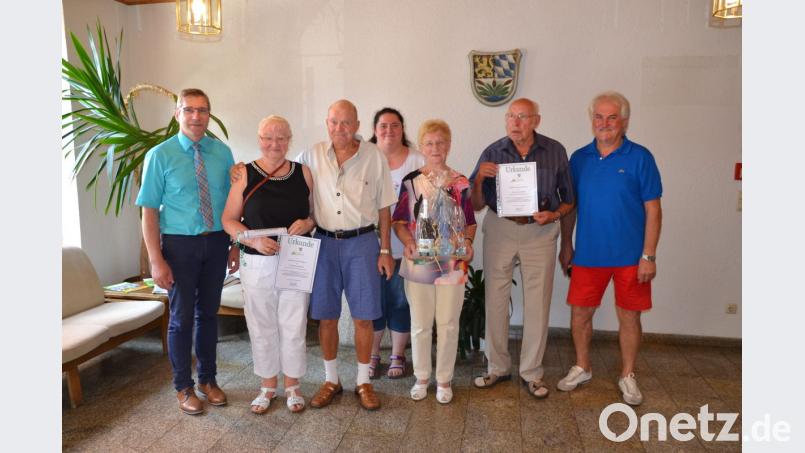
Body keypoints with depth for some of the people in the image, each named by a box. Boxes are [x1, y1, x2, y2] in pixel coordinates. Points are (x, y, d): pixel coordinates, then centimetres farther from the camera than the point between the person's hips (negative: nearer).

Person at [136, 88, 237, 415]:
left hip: (217, 242, 3)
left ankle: (208, 379, 33)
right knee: (182, 317, 7)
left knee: (209, 313, 15)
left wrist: (236, 245, 2)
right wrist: (156, 260, -13)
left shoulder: (222, 153, 2)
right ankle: (184, 387, 26)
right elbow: (149, 209, -8)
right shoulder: (160, 155, -7)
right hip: (180, 244, -3)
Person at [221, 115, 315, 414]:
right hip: (257, 263, 0)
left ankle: (292, 386, 27)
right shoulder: (245, 175, -1)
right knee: (262, 327, 10)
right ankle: (268, 386, 30)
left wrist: (307, 223, -12)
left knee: (294, 327, 7)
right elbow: (229, 220, 0)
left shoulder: (303, 173, 3)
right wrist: (254, 240, -16)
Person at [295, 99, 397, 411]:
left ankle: (363, 382, 20)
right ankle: (331, 380, 25)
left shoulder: (374, 157, -2)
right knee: (326, 316, 8)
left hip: (362, 242, -1)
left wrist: (385, 250, 1)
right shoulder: (312, 156, 1)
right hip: (324, 242, 2)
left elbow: (383, 207, 2)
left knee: (363, 317, 3)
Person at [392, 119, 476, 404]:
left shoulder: (460, 183, 3)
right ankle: (421, 377, 28)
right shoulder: (411, 181, 2)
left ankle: (444, 380, 24)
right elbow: (399, 222, 4)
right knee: (420, 324, 10)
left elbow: (470, 222, 9)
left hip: (452, 263, 0)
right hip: (418, 262, 0)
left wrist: (467, 242, -10)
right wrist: (408, 242, -14)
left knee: (448, 324, 7)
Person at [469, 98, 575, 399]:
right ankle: (497, 367, 22)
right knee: (495, 299, 5)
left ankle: (532, 371, 20)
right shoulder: (492, 153, 0)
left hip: (540, 232, 0)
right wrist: (479, 178, -16)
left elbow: (568, 198, 8)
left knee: (537, 304, 4)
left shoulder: (555, 151, 0)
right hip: (499, 230, 1)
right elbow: (477, 205, 2)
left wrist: (555, 214, -12)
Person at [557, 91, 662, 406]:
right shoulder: (579, 158, 4)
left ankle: (628, 376, 29)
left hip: (630, 256, -2)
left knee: (629, 316, 9)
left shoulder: (639, 158, -6)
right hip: (588, 253, 3)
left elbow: (653, 209, -6)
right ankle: (582, 368, 31)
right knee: (580, 312, 9)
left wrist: (649, 256, -10)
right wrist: (566, 245, 9)